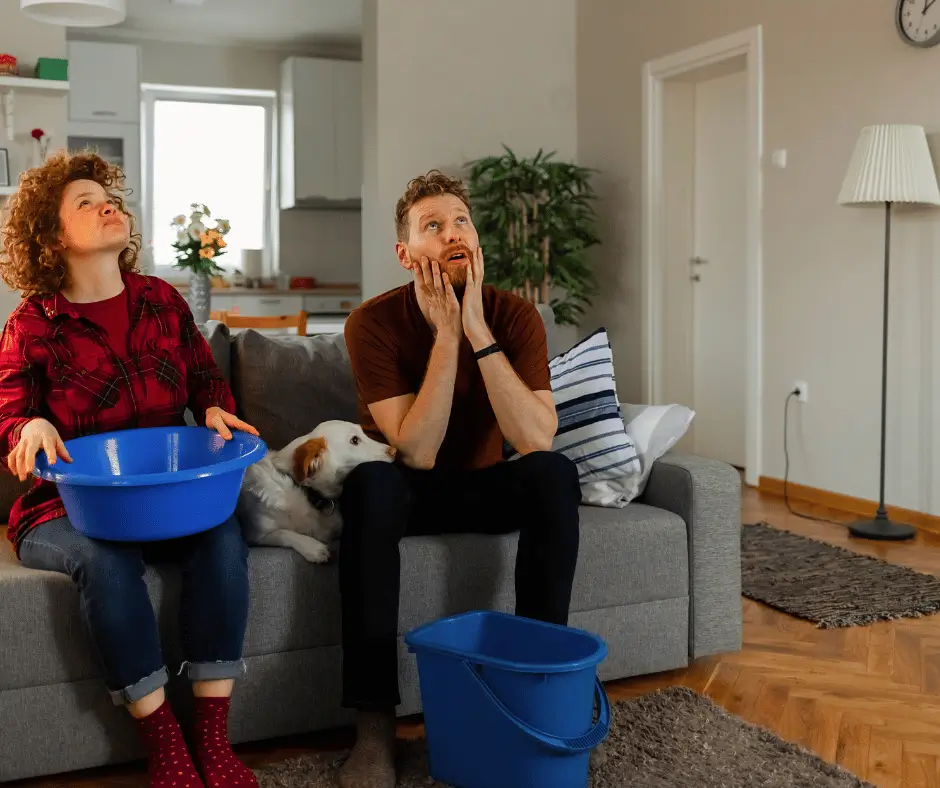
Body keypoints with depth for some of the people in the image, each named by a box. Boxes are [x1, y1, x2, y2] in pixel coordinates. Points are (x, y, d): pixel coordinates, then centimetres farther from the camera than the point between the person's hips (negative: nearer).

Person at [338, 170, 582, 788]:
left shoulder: (514, 315, -13)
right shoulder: (375, 323, -18)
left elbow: (537, 441, -27)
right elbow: (418, 452, -26)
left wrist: (477, 331, -31)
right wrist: (446, 335, -30)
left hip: (488, 488, 2)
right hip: (412, 493, -1)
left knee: (555, 473, -29)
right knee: (371, 483, -35)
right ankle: (375, 721, -30)